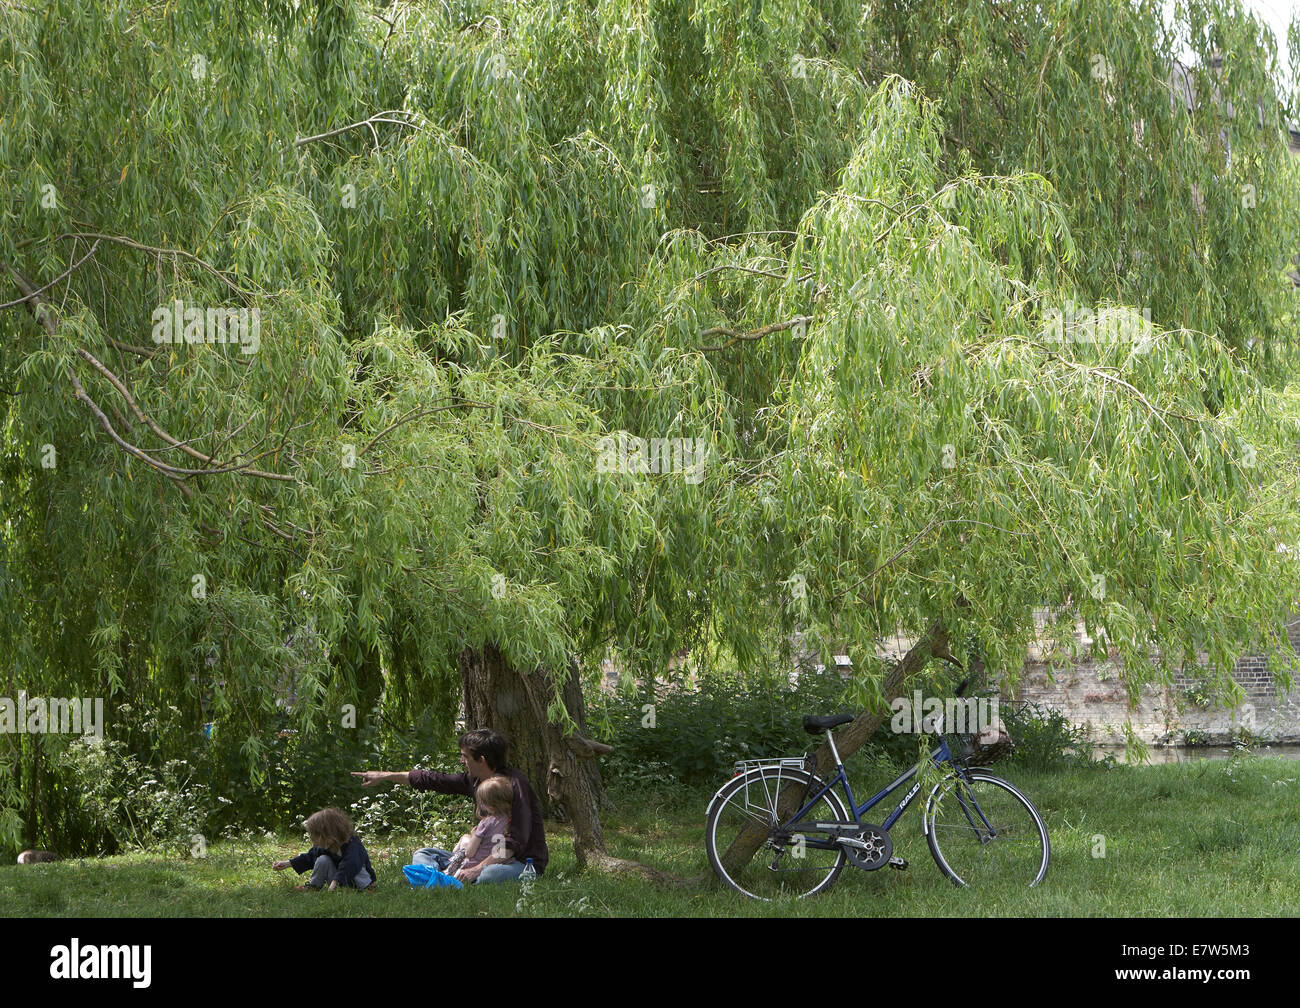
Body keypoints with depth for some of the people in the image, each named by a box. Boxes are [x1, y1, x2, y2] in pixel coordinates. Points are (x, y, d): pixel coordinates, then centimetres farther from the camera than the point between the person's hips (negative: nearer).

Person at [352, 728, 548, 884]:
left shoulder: (513, 783, -19)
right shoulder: (475, 780, 6)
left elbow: (515, 841, -26)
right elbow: (435, 780, 17)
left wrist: (478, 868, -31)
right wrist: (385, 776, 20)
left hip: (524, 862, -9)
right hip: (490, 857, 9)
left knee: (490, 875, -44)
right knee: (423, 855, 5)